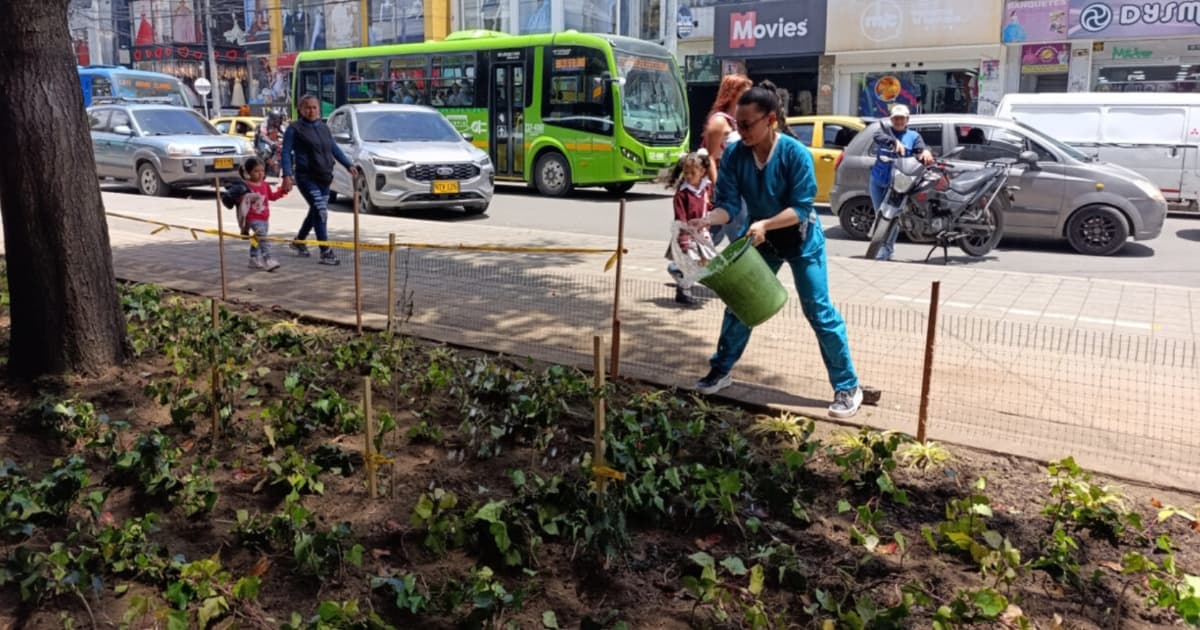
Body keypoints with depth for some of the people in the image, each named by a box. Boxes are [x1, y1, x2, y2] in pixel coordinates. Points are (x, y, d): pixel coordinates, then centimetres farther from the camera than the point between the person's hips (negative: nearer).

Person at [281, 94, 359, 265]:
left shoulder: (323, 127, 14)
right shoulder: (294, 129, -4)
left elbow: (334, 149, 21)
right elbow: (286, 153, -8)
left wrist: (349, 165, 13)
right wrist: (287, 175, -18)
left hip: (324, 177, 7)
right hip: (306, 177, -7)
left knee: (315, 212, 16)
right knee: (321, 211, -16)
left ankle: (299, 241, 38)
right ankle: (326, 252, -14)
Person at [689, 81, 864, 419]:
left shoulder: (796, 154, -26)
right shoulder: (734, 154, -15)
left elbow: (802, 208, -27)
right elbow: (727, 204, -16)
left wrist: (765, 224, -41)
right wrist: (705, 221, -36)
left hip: (801, 240, -4)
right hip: (760, 239, 4)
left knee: (819, 311, -3)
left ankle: (848, 387, 7)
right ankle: (722, 370, 25)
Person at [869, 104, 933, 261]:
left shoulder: (913, 136, 10)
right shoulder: (885, 129, 9)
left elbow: (921, 148, -8)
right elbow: (877, 136, -15)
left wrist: (926, 152, -34)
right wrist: (895, 141, -34)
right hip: (878, 180, 2)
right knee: (880, 214, 10)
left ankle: (886, 248, -7)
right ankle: (879, 245, 22)